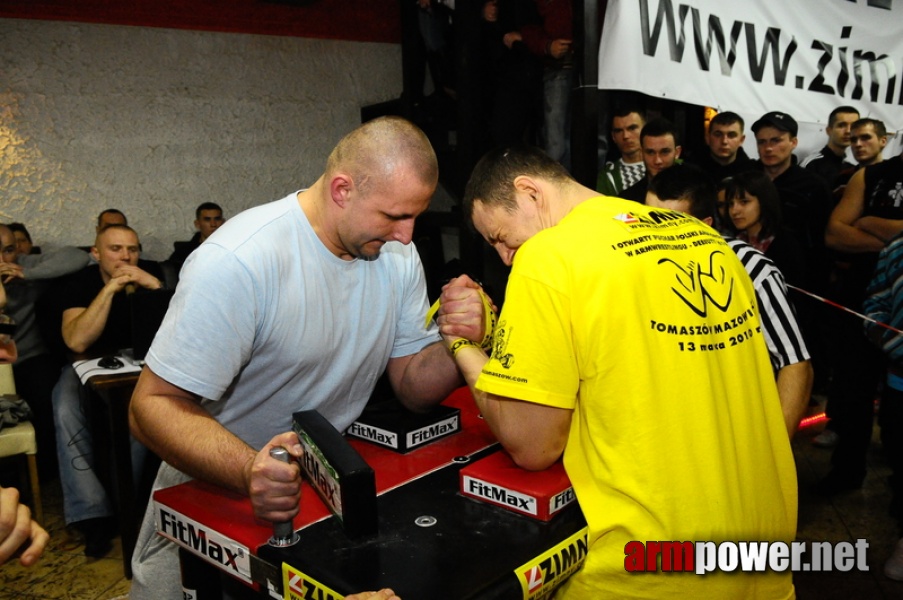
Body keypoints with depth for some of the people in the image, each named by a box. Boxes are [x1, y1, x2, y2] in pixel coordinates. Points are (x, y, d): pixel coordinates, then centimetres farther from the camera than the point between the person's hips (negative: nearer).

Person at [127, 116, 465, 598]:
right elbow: (154, 405, -26)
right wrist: (250, 473, -42)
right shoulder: (236, 264, -27)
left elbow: (412, 386, -3)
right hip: (215, 491, -3)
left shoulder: (397, 255, -6)